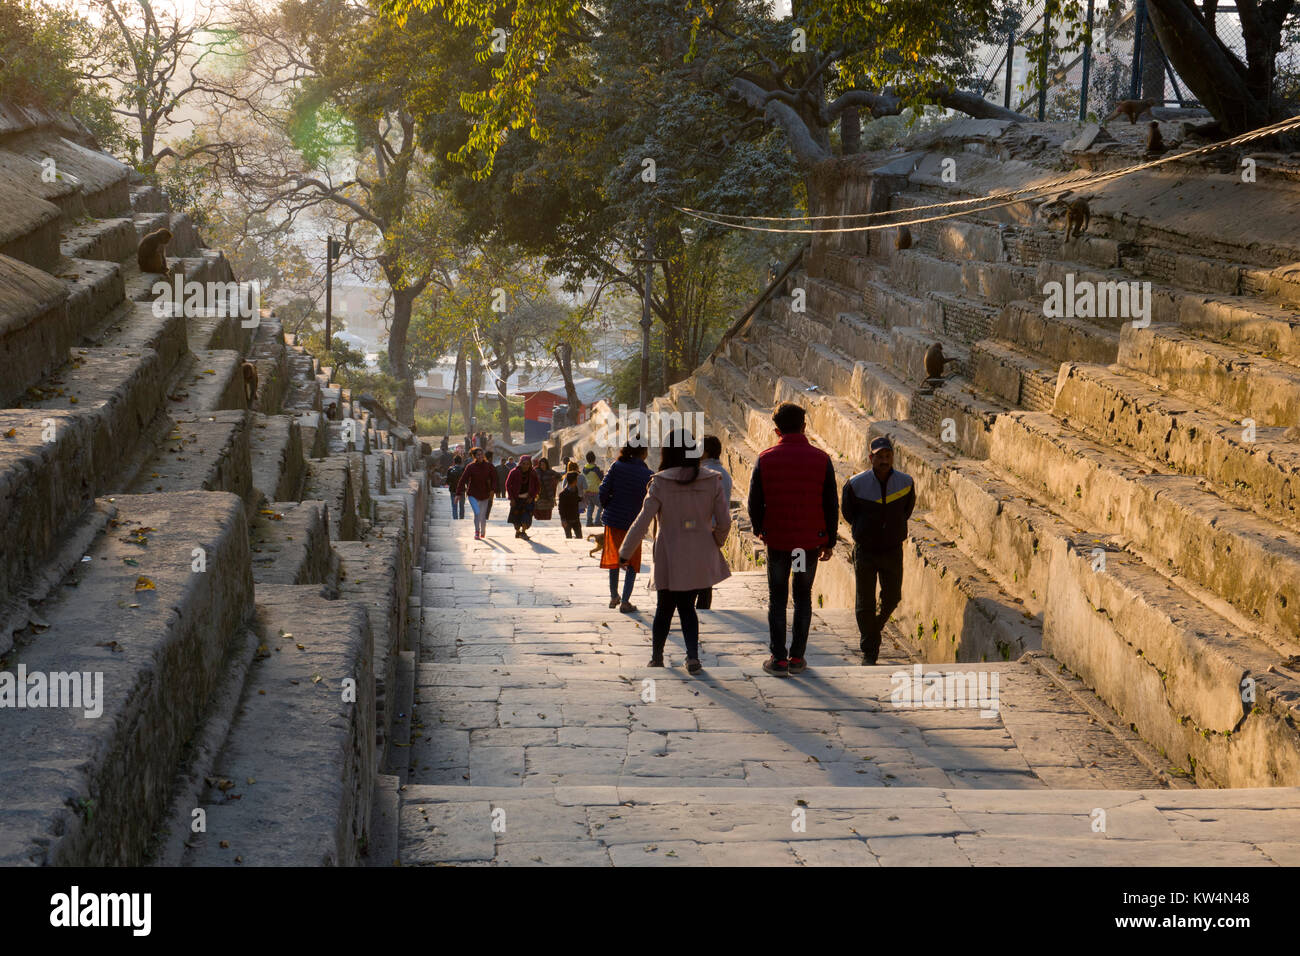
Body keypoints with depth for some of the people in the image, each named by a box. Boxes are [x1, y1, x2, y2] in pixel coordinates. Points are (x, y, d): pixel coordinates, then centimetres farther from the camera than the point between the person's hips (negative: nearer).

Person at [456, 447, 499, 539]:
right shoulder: (471, 467, -11)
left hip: (485, 495, 2)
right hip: (473, 494, -2)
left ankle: (483, 532, 32)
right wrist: (459, 493, -19)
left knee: (483, 515, 10)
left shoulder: (488, 466, -3)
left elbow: (493, 478, 3)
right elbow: (463, 480, -13)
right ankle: (477, 531, -3)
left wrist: (493, 490, -12)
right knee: (477, 513, -18)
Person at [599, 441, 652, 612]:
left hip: (613, 519, 3)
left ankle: (613, 597, 28)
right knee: (632, 563, 10)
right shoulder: (647, 475, -11)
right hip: (633, 523, -3)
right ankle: (625, 602, 2)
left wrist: (605, 508, 9)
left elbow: (604, 490, -9)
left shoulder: (617, 467, -7)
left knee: (614, 559, 20)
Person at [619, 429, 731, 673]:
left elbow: (642, 522, -10)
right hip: (700, 557, 2)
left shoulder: (660, 483, -10)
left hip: (670, 558, -2)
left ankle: (656, 656, 26)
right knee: (687, 606, 12)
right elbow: (724, 522, 0)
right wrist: (715, 543, 19)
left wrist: (624, 552, 1)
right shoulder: (711, 481, -3)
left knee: (664, 607, 15)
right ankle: (693, 655, -4)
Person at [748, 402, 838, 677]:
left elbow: (755, 502, -2)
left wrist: (759, 530, 17)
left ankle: (779, 659, 4)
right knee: (803, 597, 14)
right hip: (811, 540, 1)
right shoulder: (821, 459, -4)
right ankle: (797, 657, 14)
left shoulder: (765, 459, -6)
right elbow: (831, 504, -1)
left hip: (777, 540, -1)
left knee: (777, 600, 8)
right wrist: (829, 541, 10)